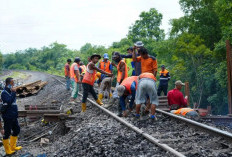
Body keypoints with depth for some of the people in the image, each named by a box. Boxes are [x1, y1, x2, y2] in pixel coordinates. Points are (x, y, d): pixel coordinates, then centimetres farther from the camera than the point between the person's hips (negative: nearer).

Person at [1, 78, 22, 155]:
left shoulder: (11, 92, 11)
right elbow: (9, 102, -29)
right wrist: (13, 93, -26)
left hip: (13, 116, 9)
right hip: (8, 116, -9)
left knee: (17, 130, 18)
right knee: (7, 133, 1)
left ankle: (13, 146, 31)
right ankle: (8, 150, 11)